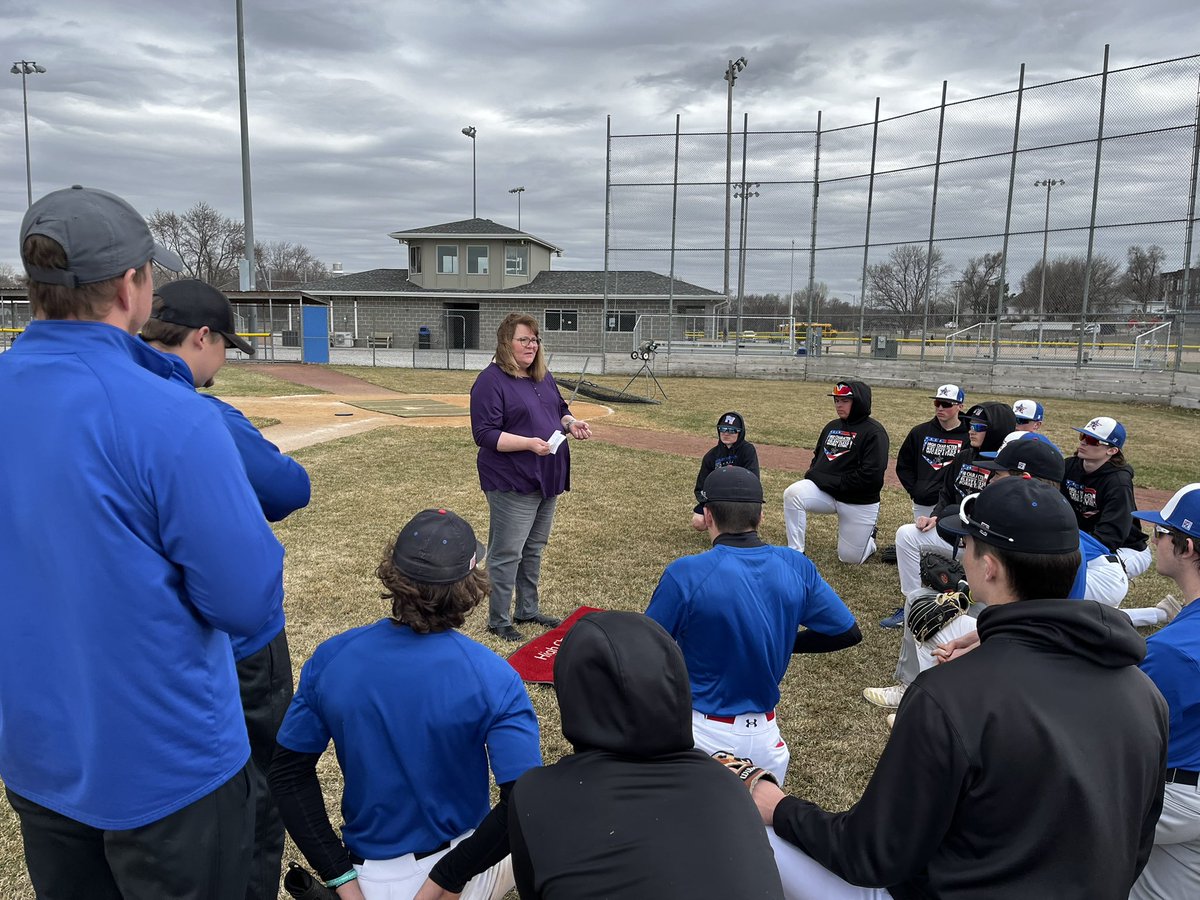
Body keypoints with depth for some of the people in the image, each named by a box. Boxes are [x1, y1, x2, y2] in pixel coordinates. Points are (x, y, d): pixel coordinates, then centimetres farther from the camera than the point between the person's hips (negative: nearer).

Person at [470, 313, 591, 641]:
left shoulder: (543, 377, 12)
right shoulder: (491, 381, -13)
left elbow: (559, 411, 23)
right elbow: (485, 434, -19)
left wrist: (571, 423, 1)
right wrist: (529, 443, -28)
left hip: (547, 479, 8)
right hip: (512, 483, -8)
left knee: (533, 550, 19)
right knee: (507, 553, 0)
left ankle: (528, 610, 33)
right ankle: (498, 621, 14)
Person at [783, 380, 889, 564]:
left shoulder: (873, 432, -13)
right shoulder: (832, 427, 9)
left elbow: (871, 476, -20)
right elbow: (818, 458, 20)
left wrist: (835, 482, -18)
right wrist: (812, 477, -2)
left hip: (860, 503, -5)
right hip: (825, 492, 5)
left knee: (850, 557, 4)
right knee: (792, 493, -26)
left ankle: (868, 536, 39)